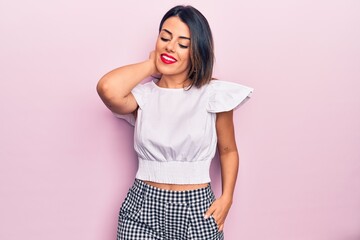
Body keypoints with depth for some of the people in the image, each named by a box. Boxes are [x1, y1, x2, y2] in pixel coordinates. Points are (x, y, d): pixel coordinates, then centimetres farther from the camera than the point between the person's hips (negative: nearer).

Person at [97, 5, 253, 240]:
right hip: (143, 208, 1)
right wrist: (151, 64, -10)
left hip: (197, 211, 0)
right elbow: (108, 89, -26)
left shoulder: (213, 94, -5)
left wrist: (226, 198, -6)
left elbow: (228, 151, 6)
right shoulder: (143, 94, -4)